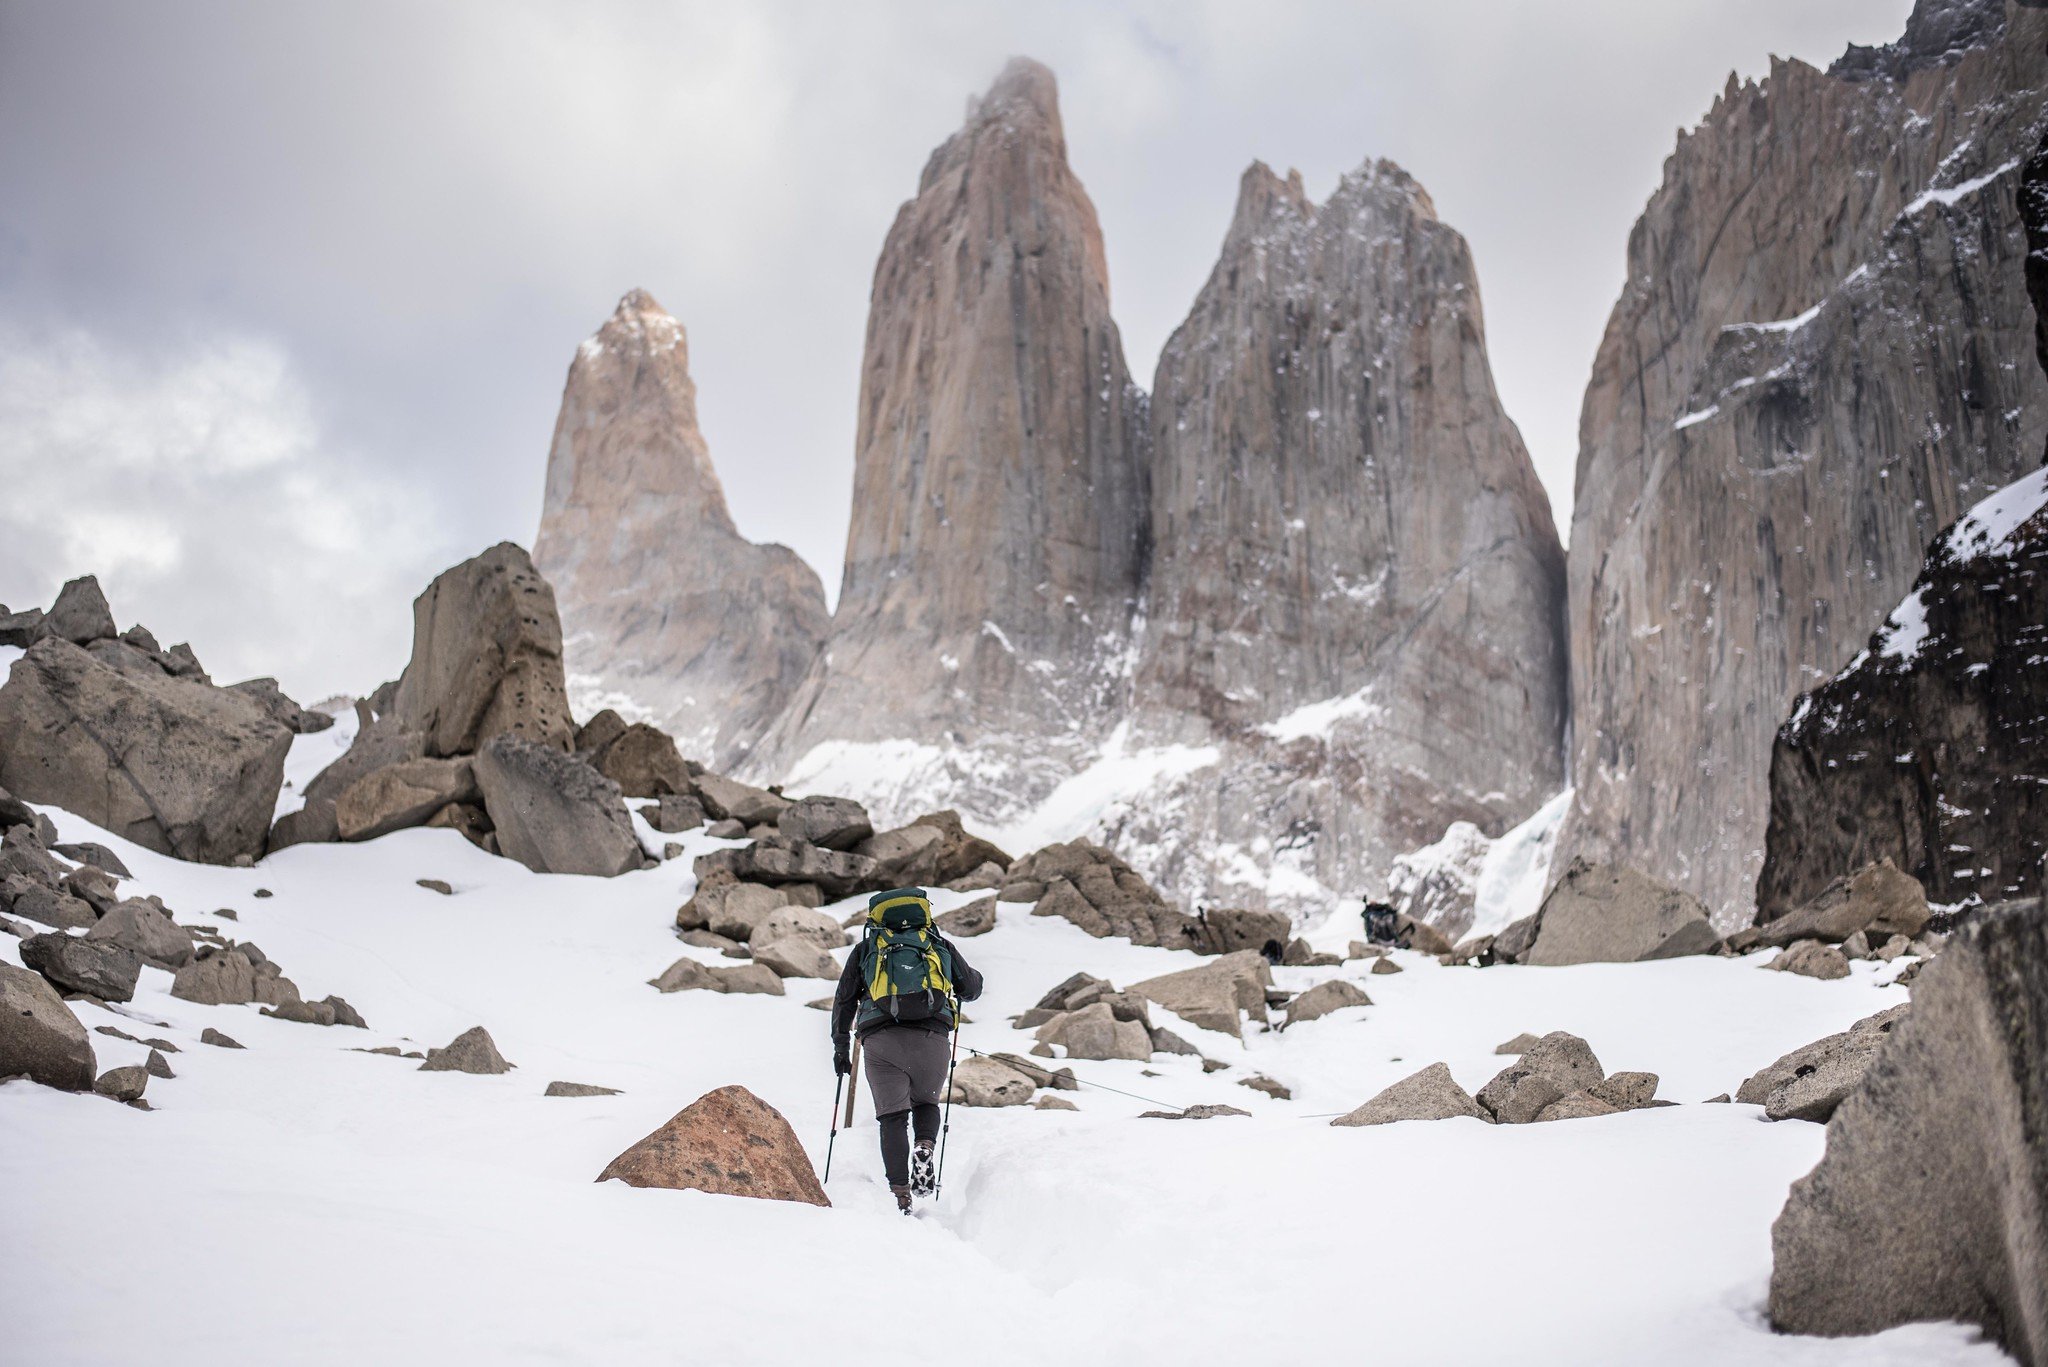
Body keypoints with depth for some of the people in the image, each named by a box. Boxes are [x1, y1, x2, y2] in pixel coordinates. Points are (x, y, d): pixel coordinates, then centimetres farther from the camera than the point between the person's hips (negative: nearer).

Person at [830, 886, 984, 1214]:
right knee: (926, 1102, 22)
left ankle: (901, 1195, -6)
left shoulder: (866, 949, 22)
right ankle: (924, 1147, -8)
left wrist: (840, 1047, 28)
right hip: (931, 1037, 0)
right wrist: (955, 988, 50)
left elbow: (844, 1000, 21)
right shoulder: (940, 945, 22)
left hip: (880, 1039, 0)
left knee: (892, 1118, 7)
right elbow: (972, 988, 28)